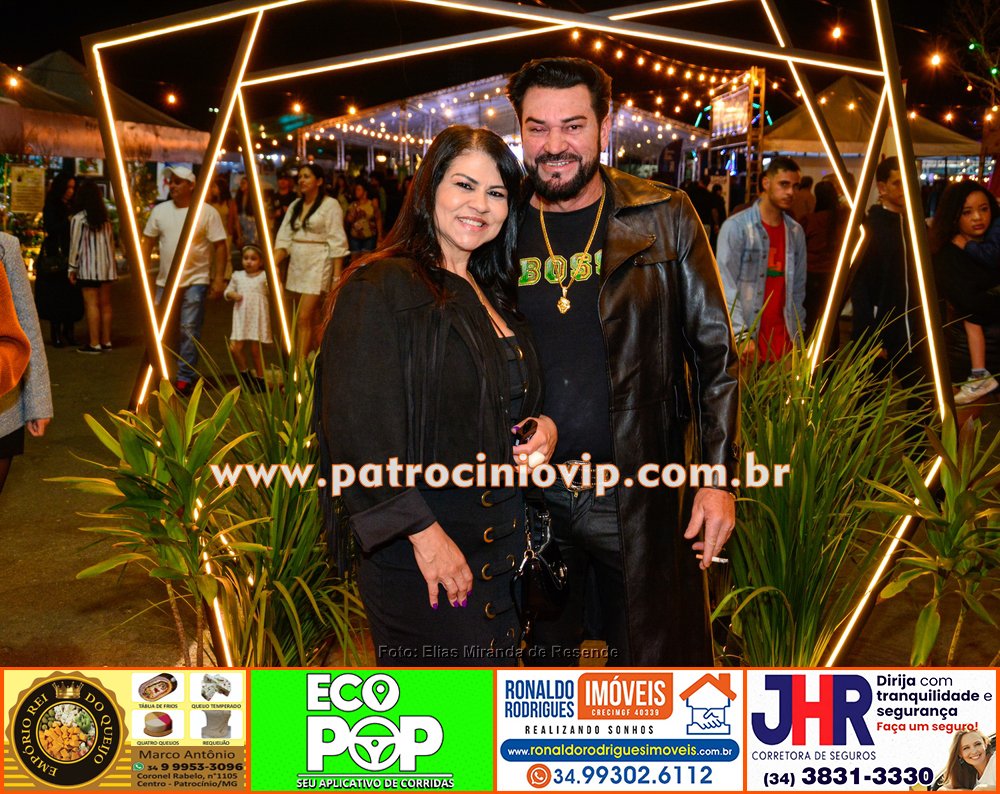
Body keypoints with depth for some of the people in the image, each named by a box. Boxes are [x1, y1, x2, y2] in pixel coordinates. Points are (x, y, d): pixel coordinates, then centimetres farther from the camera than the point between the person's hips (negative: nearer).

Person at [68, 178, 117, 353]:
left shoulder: (78, 219, -7)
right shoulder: (106, 218, 10)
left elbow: (75, 245, -6)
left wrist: (72, 268, 0)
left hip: (89, 267, -6)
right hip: (107, 266, 6)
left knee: (92, 304, -5)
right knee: (105, 303, 9)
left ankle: (94, 343, -6)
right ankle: (106, 341, 13)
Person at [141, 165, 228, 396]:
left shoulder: (207, 212, -3)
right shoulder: (160, 211, 8)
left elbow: (220, 246, -5)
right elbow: (148, 241, 13)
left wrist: (218, 279, -10)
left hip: (196, 281, -4)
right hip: (165, 281, 4)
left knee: (189, 330, -4)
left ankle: (185, 379, 4)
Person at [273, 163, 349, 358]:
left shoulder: (330, 205, -5)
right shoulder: (295, 206, 14)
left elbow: (337, 243, -10)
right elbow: (284, 239, 11)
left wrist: (337, 276, -15)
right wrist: (272, 264, -2)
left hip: (318, 265, -7)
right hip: (297, 266, 7)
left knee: (303, 319, -13)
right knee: (313, 320, 12)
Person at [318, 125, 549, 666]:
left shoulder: (492, 297, 15)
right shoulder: (380, 288, -11)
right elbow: (359, 427, -18)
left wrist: (544, 426, 2)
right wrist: (421, 531, -20)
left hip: (499, 551, 8)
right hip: (421, 557, -8)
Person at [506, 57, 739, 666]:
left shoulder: (664, 219, -2)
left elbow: (715, 355, 0)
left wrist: (720, 478, -5)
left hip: (642, 501, -2)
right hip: (531, 500, 2)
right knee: (541, 670, 18)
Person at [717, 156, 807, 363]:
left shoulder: (796, 232, 12)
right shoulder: (736, 226, -5)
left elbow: (798, 289, 17)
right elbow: (726, 286, -11)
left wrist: (798, 334, 11)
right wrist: (741, 335, -19)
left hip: (782, 338, 5)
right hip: (745, 339, -5)